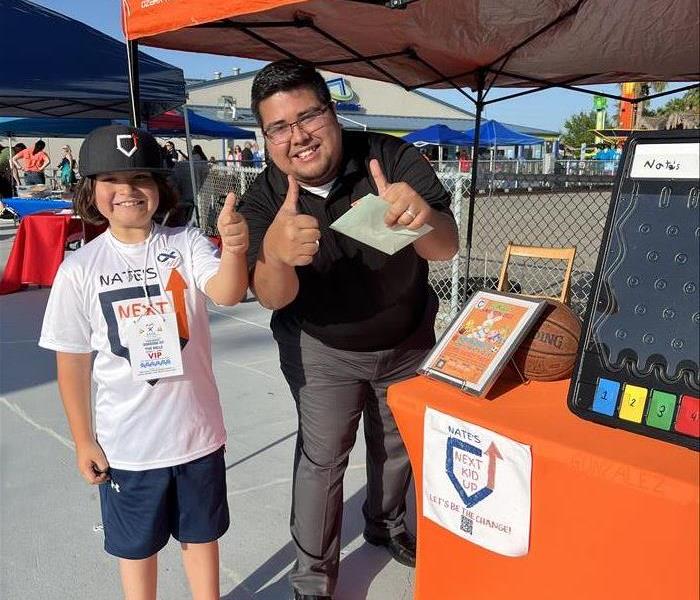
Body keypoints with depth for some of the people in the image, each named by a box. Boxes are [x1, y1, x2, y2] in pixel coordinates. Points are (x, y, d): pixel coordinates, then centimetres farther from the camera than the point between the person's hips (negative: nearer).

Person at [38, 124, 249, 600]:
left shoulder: (187, 244, -10)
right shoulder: (80, 269, -9)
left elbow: (228, 293, -28)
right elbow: (72, 361, -2)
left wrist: (234, 249, -49)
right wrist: (83, 440, 1)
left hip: (198, 430, 0)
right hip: (126, 442, 0)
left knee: (201, 533, 21)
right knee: (137, 544, 21)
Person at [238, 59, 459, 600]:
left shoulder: (392, 159, -23)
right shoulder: (264, 200, -20)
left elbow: (446, 248, -30)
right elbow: (274, 298, -28)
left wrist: (422, 218, -55)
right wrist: (275, 253, -52)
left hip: (408, 340, 2)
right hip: (322, 349, -1)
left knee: (397, 443, 19)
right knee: (322, 456, -2)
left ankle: (386, 525, 48)